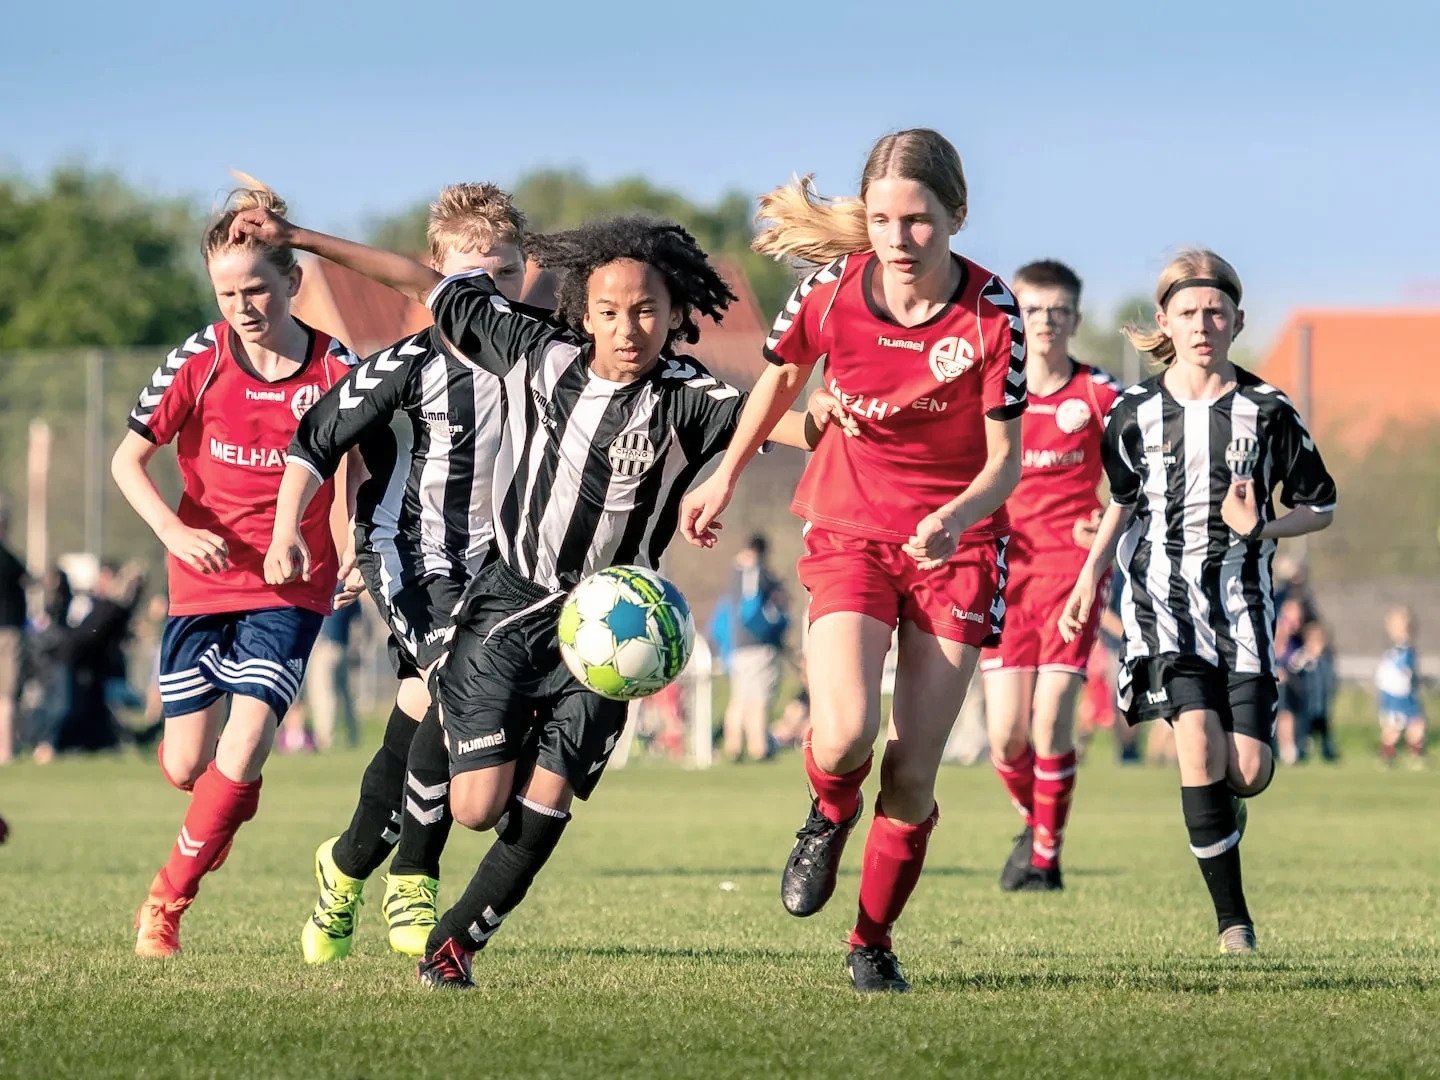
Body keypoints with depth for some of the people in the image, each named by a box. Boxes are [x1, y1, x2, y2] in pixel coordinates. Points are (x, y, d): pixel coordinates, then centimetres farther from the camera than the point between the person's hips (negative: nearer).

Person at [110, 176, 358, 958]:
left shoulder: (333, 368, -7)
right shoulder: (198, 362, -7)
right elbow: (127, 459, -1)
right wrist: (173, 530, -18)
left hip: (291, 586, -1)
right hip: (202, 580, 1)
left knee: (243, 746, -17)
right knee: (184, 767, 3)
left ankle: (169, 898, 1)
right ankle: (235, 792, 42)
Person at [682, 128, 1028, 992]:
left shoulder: (991, 312, -17)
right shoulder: (832, 289, -12)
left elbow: (1005, 458, -12)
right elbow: (784, 374, 10)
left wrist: (957, 518, -32)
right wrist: (727, 478, 18)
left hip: (958, 540, 0)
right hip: (850, 529, 0)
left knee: (913, 774, -3)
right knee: (844, 737, -23)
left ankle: (874, 942, 21)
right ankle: (831, 817, 14)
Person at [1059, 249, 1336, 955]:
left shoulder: (1267, 411, 0)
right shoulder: (1135, 412, 3)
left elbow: (1320, 506, 8)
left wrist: (1260, 527, -10)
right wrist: (1089, 578, 10)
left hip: (1242, 600, 1)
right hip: (1162, 595, 0)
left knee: (1249, 771, -8)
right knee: (1198, 736, -21)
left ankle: (1216, 811, 33)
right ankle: (1233, 920, -14)